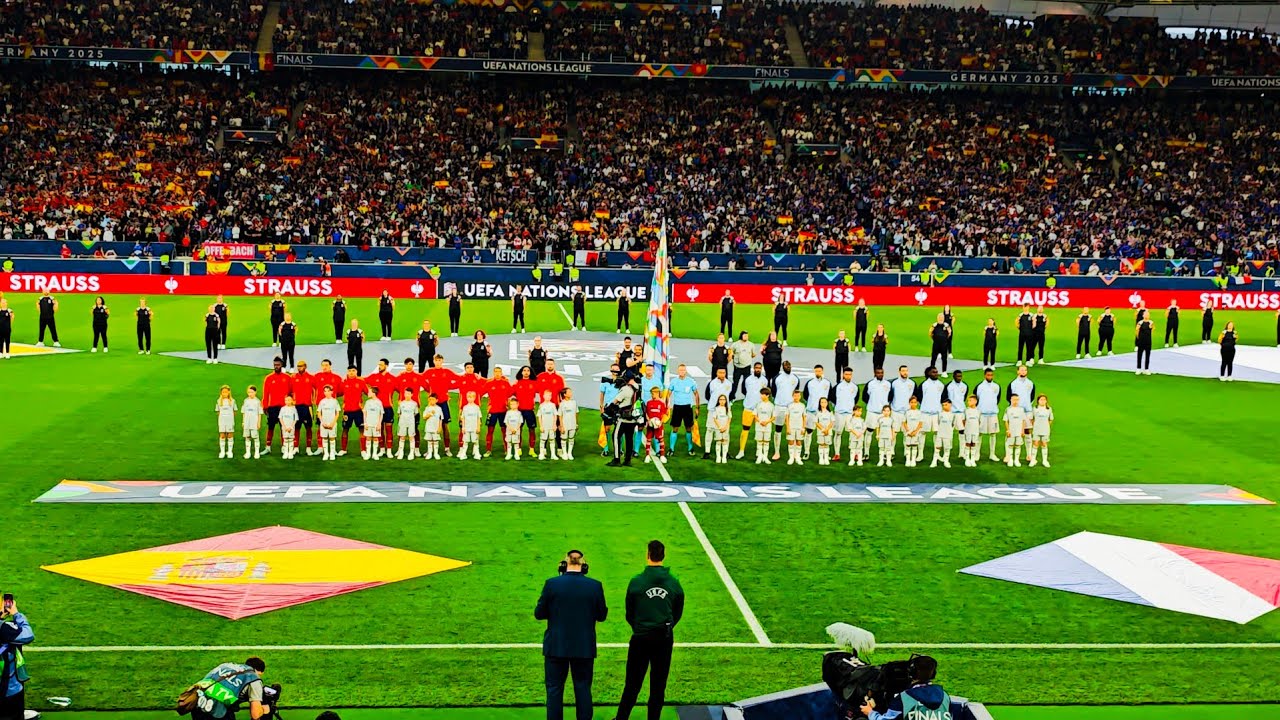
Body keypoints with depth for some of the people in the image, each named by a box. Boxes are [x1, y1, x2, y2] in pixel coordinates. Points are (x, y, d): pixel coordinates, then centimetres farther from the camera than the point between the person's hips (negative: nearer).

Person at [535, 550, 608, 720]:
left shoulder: (551, 584, -9)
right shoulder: (595, 586, -6)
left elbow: (538, 614, -3)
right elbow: (601, 615, 2)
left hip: (556, 647, -1)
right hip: (584, 648, 1)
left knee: (554, 689, 8)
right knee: (583, 689, 11)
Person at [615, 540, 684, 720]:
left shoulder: (636, 582, -9)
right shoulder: (674, 583, -2)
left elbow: (629, 614, 2)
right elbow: (678, 613, 7)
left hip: (640, 638, -1)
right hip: (665, 639, 2)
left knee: (633, 682, 7)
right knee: (659, 684, 9)